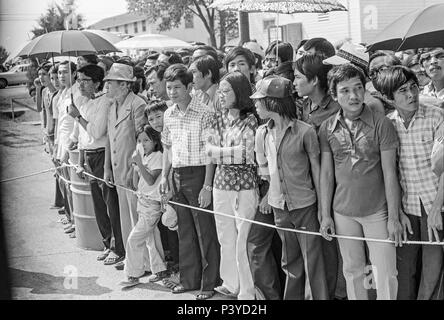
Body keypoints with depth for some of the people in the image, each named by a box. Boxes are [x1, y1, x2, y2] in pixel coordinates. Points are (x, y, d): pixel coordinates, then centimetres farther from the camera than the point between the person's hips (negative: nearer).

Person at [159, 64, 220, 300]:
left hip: (198, 174, -6)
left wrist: (207, 186, -15)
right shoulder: (169, 115, 9)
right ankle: (189, 279, 25)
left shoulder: (203, 114, -11)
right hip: (177, 175, 6)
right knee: (185, 231, 14)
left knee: (205, 232, 1)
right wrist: (164, 176, 10)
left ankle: (209, 283, 11)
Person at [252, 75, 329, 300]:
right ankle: (292, 297, 29)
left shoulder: (304, 132, -12)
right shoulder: (262, 133, 4)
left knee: (313, 261, 0)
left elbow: (316, 170, -6)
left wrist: (323, 208, -5)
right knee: (290, 262, 16)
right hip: (279, 206, 5)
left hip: (304, 206, -5)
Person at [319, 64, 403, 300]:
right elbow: (326, 173, 5)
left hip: (377, 211, -3)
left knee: (386, 274, 2)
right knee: (352, 271, 14)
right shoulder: (327, 128, 0)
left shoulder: (380, 124, -9)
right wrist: (325, 215, 3)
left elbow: (389, 172, -8)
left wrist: (394, 217, -9)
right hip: (344, 212, 3)